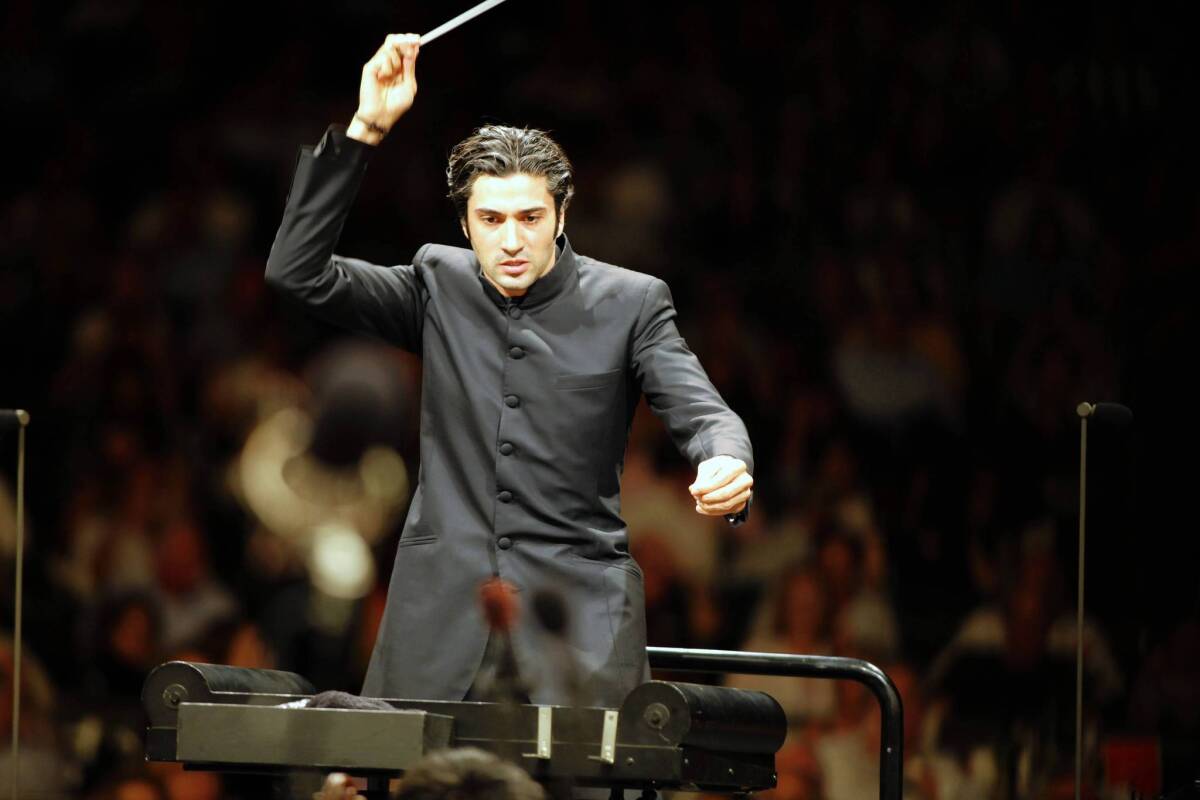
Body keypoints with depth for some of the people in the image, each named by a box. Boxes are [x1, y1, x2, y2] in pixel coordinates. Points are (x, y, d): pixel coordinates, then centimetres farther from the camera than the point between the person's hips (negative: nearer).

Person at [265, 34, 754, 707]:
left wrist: (727, 464, -30)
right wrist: (366, 128, -6)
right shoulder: (438, 286, 9)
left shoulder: (629, 304, 4)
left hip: (579, 611, -2)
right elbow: (298, 270, 1)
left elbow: (702, 412, -4)